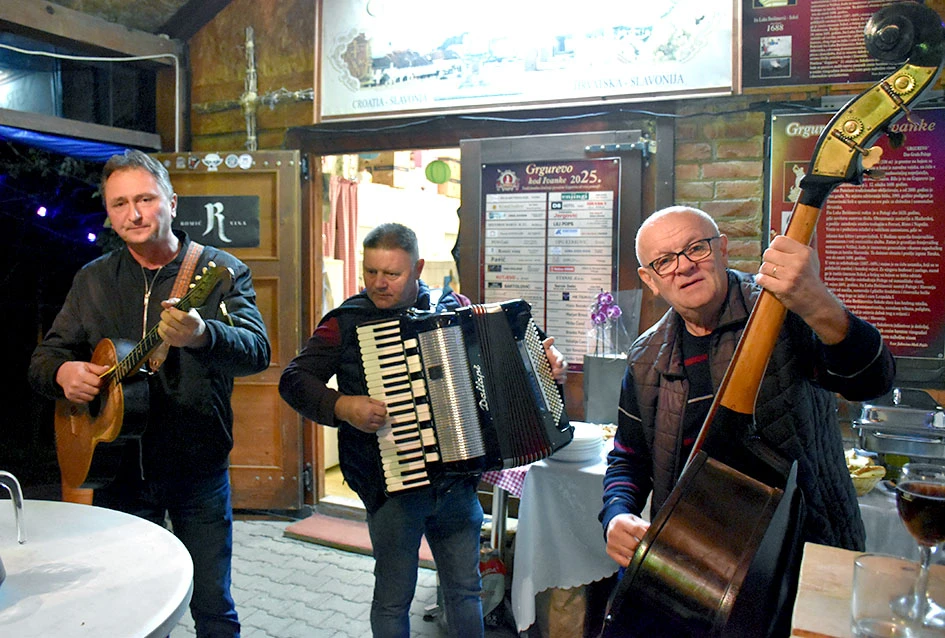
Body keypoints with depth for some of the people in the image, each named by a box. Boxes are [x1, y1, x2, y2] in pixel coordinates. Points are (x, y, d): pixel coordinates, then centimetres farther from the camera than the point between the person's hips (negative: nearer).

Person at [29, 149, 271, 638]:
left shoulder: (222, 272, -7)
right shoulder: (92, 280, 6)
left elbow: (258, 353, -21)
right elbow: (43, 357, 11)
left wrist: (201, 336, -42)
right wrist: (62, 372, -14)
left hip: (199, 473, -3)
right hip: (118, 469, 3)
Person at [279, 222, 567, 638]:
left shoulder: (453, 306, 3)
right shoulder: (347, 322, -6)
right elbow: (294, 380, -7)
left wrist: (545, 355, 2)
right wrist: (342, 406, -22)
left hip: (458, 481, 3)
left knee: (465, 589, 17)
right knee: (394, 596, 11)